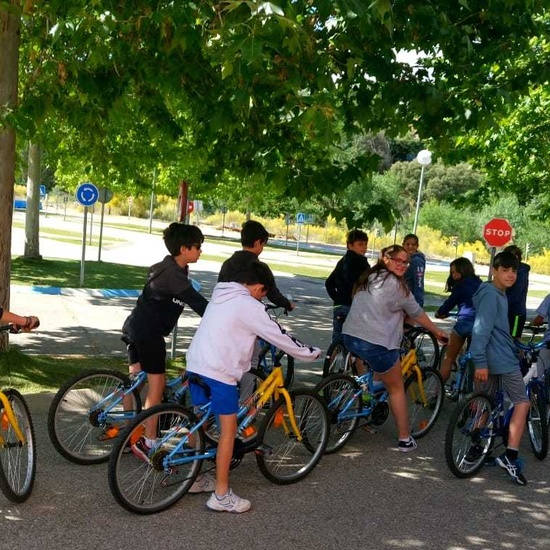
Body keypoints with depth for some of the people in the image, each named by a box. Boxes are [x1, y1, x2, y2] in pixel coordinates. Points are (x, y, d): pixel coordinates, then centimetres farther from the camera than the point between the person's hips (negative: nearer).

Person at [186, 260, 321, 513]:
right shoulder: (248, 305, -10)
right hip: (219, 373, -9)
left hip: (195, 366, 9)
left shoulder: (221, 297, 16)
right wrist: (311, 353, 6)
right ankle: (221, 496, 3)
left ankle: (195, 476, 31)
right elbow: (280, 337, -7)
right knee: (228, 429, -1)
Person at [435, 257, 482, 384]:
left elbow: (450, 302, 7)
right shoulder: (479, 283, 20)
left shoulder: (461, 285, 4)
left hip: (465, 322, -5)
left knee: (449, 358, 7)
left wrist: (440, 313, 25)